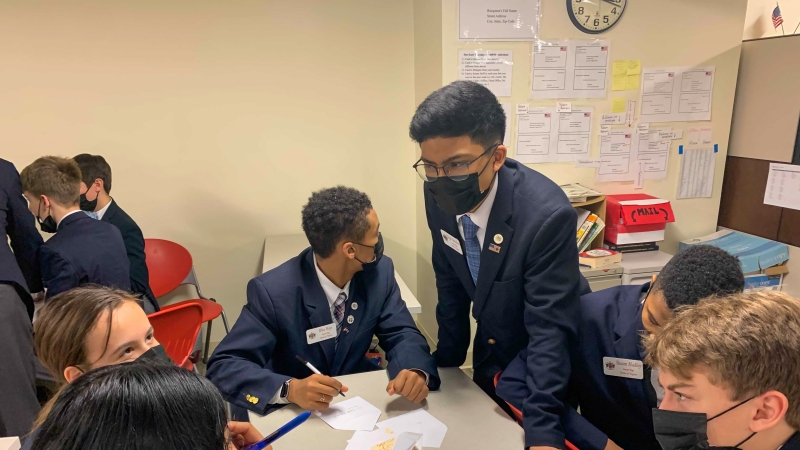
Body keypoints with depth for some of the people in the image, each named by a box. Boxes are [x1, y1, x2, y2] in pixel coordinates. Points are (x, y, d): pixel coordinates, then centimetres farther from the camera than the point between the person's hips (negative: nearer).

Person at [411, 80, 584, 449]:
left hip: (541, 362, -5)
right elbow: (450, 283, -4)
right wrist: (446, 361, 3)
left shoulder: (546, 213, -35)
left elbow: (550, 327, -30)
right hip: (489, 353, 5)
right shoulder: (440, 196, -18)